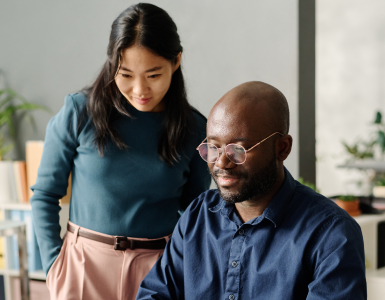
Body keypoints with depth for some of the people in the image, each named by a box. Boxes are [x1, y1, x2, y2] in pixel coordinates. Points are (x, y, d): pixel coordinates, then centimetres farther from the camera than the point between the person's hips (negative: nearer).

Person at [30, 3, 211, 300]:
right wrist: (53, 265, -6)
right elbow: (45, 194, 0)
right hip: (86, 262, -1)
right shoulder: (79, 112, -7)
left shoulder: (194, 129, -2)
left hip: (158, 265, 1)